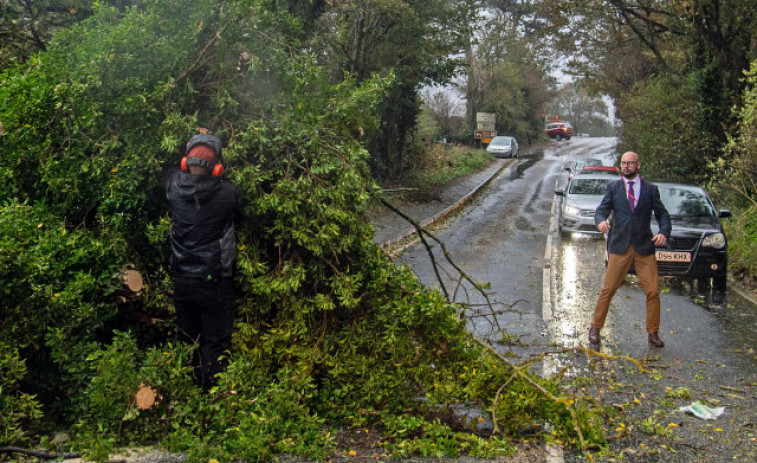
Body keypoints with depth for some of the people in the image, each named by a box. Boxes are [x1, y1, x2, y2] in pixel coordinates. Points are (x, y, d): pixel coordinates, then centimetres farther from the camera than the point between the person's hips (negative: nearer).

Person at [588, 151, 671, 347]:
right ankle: (595, 328, 11)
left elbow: (662, 214, 10)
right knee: (608, 289, -1)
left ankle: (653, 333, 12)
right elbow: (601, 209, 0)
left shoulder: (651, 189, 9)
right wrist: (601, 220, -23)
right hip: (620, 247, 0)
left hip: (645, 248, 1)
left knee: (653, 292, -1)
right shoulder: (613, 187, 9)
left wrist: (664, 233, -10)